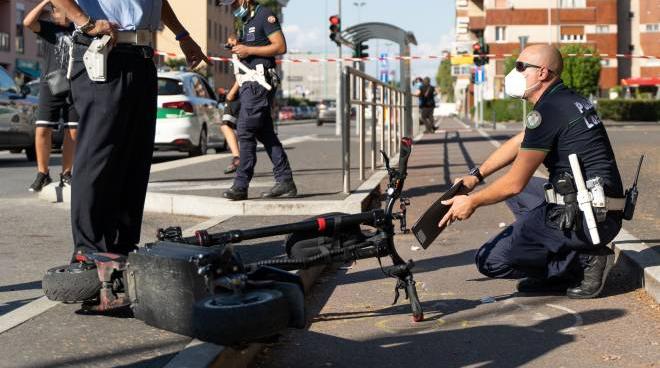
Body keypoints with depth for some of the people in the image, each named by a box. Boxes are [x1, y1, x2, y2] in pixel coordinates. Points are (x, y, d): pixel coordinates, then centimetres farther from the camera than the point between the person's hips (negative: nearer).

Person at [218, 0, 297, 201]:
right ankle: (285, 181, 9)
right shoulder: (247, 21, 22)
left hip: (259, 82, -10)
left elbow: (281, 47, -14)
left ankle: (241, 186, -11)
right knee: (265, 133, 7)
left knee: (245, 131, -12)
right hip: (249, 83, 10)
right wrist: (238, 47, 10)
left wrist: (249, 50, -14)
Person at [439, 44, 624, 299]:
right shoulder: (568, 101, 14)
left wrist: (472, 202, 3)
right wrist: (475, 176, 24)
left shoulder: (548, 111, -15)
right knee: (516, 192, 28)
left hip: (584, 218, -10)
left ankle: (584, 260, -6)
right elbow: (518, 143, 26)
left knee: (489, 261, -3)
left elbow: (515, 183, -11)